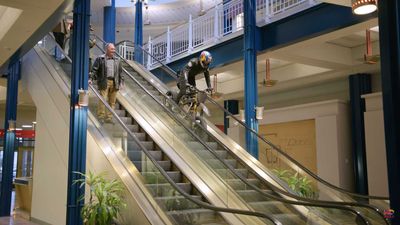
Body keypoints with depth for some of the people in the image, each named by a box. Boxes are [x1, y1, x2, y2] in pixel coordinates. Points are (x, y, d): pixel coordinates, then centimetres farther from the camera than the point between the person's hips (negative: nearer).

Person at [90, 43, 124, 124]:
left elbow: (120, 72, 17)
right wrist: (91, 78, -10)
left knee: (112, 102, 4)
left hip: (114, 83, 4)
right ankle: (101, 117, -1)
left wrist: (121, 82, 10)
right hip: (104, 82, -4)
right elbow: (94, 70, 0)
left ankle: (109, 118, 11)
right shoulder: (100, 59, 2)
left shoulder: (117, 60, 15)